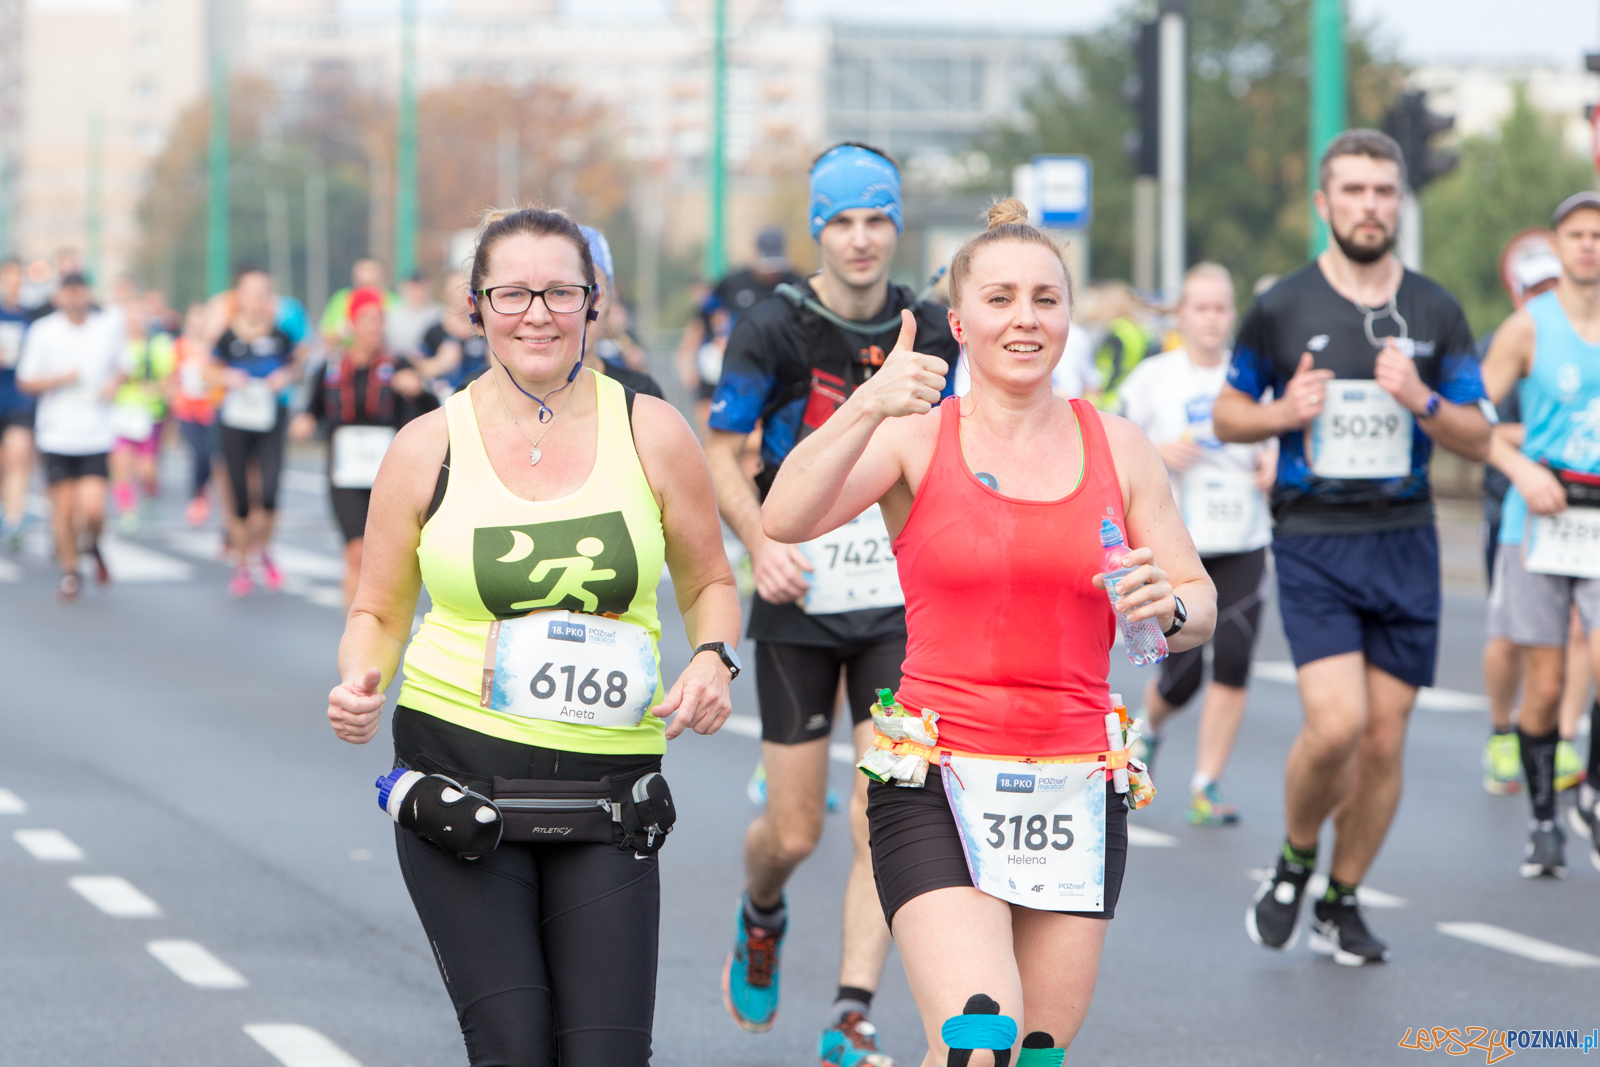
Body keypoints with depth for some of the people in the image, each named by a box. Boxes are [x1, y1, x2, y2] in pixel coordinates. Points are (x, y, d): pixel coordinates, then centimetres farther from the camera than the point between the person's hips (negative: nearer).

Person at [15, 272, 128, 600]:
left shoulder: (110, 325, 2)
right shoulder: (42, 332, -3)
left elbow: (122, 364, 17)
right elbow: (25, 381, 2)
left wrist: (114, 382, -5)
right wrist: (60, 379, -15)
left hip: (95, 434, 0)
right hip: (56, 435, 0)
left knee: (93, 509, -12)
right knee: (64, 508, 1)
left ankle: (91, 544, 23)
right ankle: (70, 571, 23)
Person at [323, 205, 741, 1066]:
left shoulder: (650, 433, 3)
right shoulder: (428, 448, 3)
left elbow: (708, 583, 15)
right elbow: (378, 614, 11)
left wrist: (713, 659, -6)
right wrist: (359, 685, -10)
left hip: (607, 786, 1)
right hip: (459, 778, -1)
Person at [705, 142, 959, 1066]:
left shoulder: (932, 332, 3)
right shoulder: (775, 329, -6)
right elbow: (723, 453, -1)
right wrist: (761, 543, -16)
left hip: (899, 607, 2)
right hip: (800, 606, -2)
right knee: (794, 832, 4)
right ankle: (762, 920, 40)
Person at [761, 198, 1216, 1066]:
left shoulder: (1117, 448, 9)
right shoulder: (916, 439, -1)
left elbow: (1200, 602, 13)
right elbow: (783, 520, -17)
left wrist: (1168, 607, -11)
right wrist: (867, 408, -32)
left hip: (1075, 791, 4)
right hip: (939, 787, -4)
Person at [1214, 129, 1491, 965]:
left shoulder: (1436, 313, 6)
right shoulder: (1280, 308, 0)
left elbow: (1477, 441, 7)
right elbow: (1227, 415, 9)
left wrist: (1420, 400, -13)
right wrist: (1282, 414, -12)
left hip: (1405, 542, 3)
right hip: (1313, 544, -3)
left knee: (1384, 738, 3)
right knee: (1335, 723, -18)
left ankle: (1341, 904, 21)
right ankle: (1294, 862, 10)